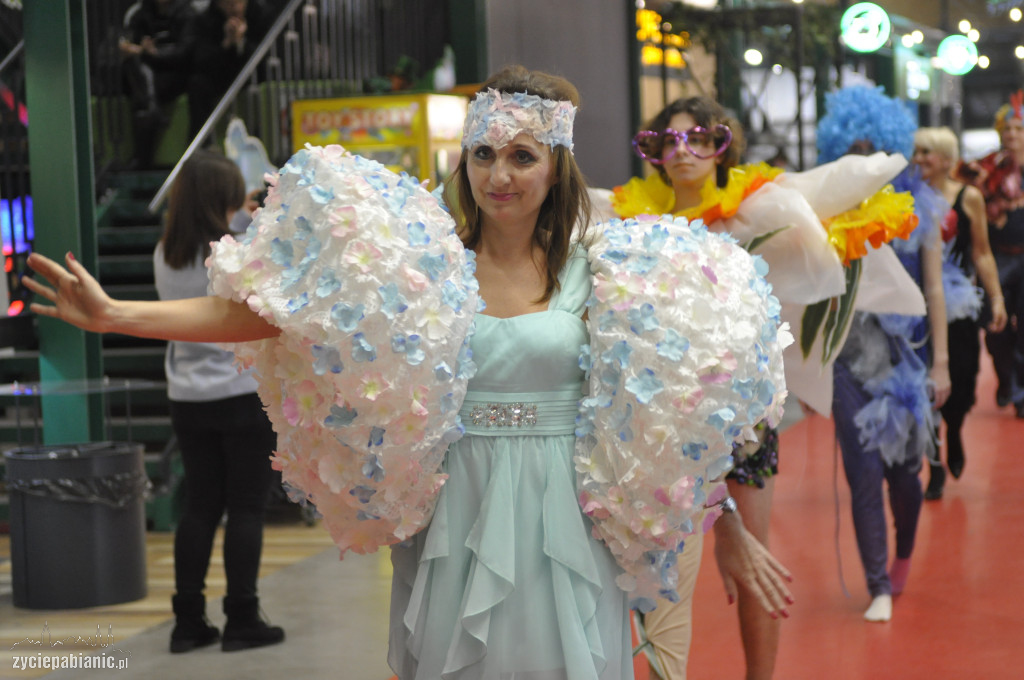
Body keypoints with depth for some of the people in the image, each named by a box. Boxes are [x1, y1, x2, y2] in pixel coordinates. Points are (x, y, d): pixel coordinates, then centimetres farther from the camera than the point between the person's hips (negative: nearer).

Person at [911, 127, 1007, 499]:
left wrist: (997, 299, -1)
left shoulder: (969, 198, 3)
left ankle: (954, 433, 33)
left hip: (958, 304, 0)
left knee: (960, 384, -2)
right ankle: (935, 467, 12)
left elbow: (982, 252, 5)